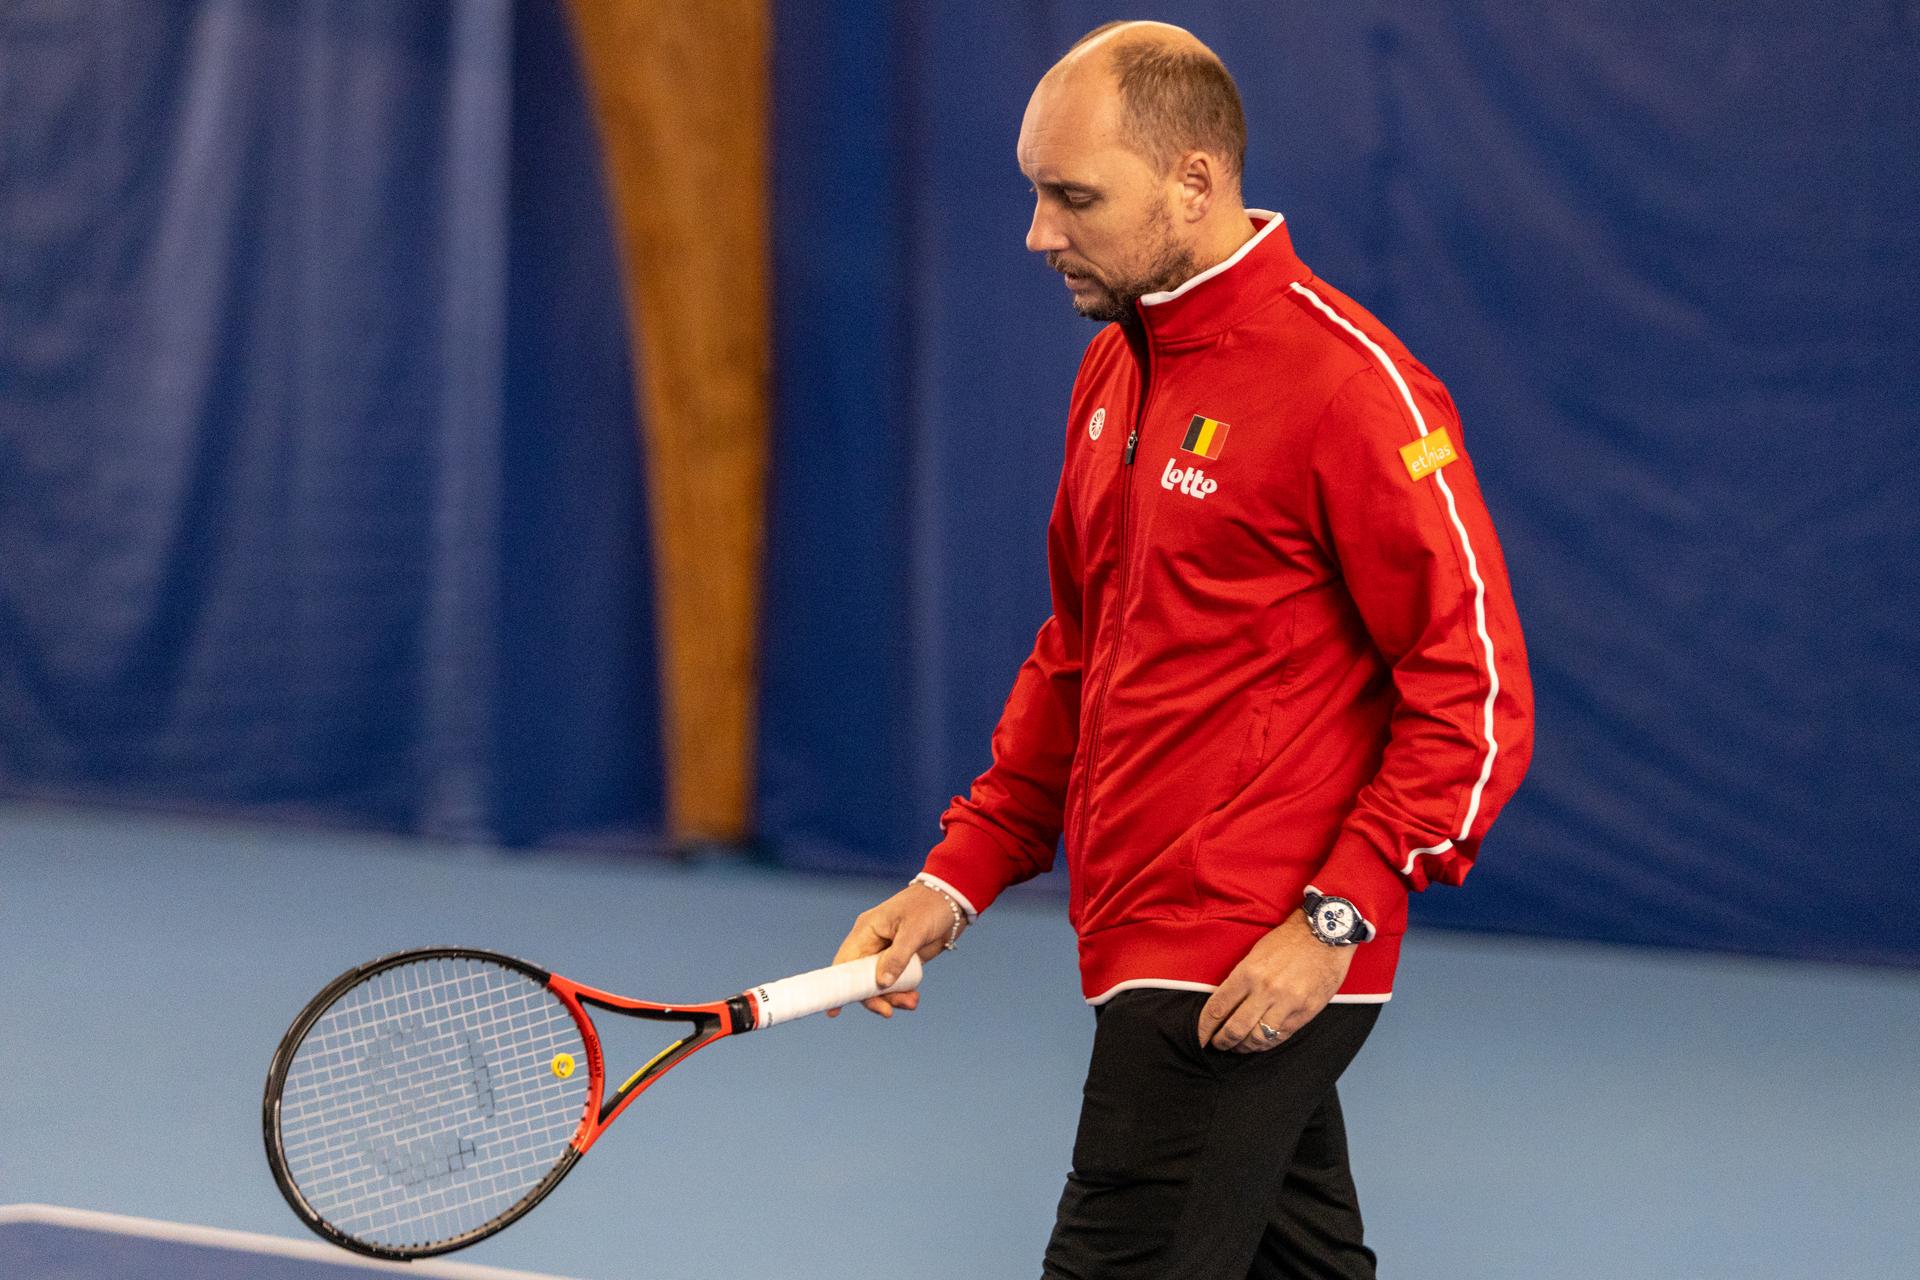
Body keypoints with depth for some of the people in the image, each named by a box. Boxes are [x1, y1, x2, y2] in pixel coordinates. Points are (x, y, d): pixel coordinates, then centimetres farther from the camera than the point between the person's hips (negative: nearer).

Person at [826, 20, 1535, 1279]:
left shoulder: (1347, 382, -14)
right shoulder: (1113, 373, 13)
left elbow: (1476, 689, -14)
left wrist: (1336, 919, -20)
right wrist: (958, 876, 13)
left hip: (1253, 983, -8)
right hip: (1150, 951, 8)